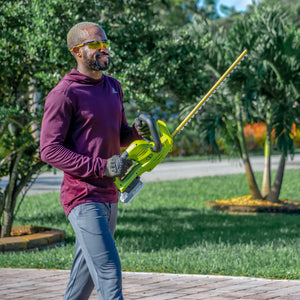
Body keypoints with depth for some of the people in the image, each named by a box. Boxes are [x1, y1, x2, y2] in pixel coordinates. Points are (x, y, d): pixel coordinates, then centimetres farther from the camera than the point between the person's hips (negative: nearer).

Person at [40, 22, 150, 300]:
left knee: (87, 272, 18)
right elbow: (49, 150, -16)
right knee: (109, 273, -15)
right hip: (83, 199, -8)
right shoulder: (64, 94, -12)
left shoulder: (113, 86, 15)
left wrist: (136, 131, -1)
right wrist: (102, 166, -24)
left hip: (109, 196, 9)